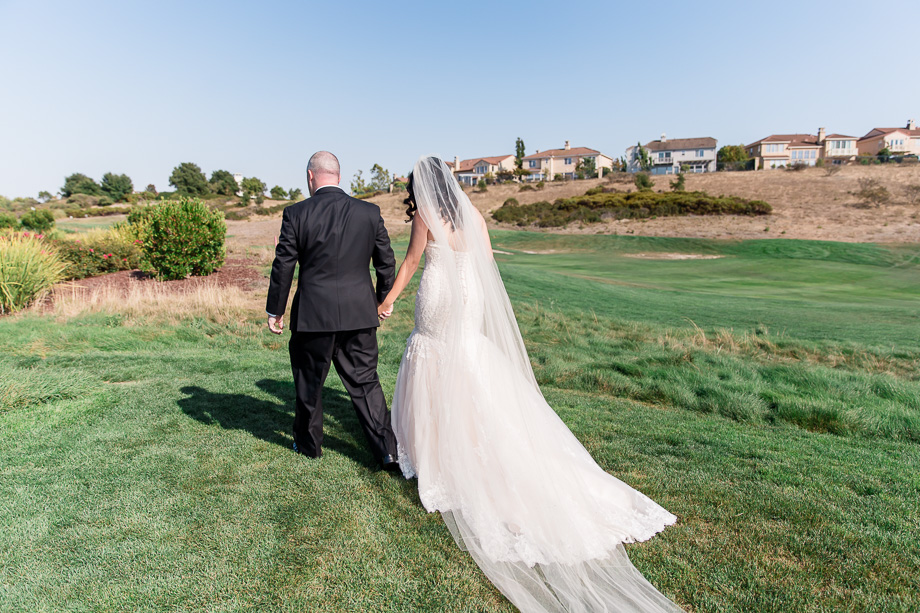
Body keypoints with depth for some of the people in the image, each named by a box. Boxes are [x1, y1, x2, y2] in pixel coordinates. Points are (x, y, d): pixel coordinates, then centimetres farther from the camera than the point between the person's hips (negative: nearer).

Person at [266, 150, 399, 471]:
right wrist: (382, 300, 20)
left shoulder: (296, 214, -7)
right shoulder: (370, 212, -1)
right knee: (365, 383, 11)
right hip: (359, 313, 2)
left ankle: (309, 443, 35)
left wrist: (274, 310, 8)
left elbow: (283, 266, -4)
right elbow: (386, 263, 4)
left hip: (313, 315, -2)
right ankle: (387, 450, 12)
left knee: (309, 383, 17)